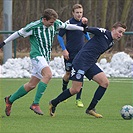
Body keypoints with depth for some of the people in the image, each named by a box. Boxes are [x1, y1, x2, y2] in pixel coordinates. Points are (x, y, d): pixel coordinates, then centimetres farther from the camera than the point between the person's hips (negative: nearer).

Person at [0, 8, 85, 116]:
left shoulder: (55, 24, 3)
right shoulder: (33, 27, -12)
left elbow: (67, 26, 19)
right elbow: (19, 33, -1)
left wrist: (82, 29, 20)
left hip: (46, 57, 7)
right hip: (37, 55, -7)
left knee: (32, 85, 7)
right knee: (48, 74, -31)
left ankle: (10, 100, 24)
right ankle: (35, 104, -29)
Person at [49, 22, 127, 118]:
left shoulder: (111, 43, 14)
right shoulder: (103, 33, -10)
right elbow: (87, 29, -11)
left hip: (90, 64, 9)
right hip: (80, 62, -9)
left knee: (105, 82, -7)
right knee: (75, 90, -7)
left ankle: (91, 109, 1)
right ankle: (53, 103, 15)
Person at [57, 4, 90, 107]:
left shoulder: (83, 22, 2)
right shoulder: (68, 23, -11)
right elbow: (59, 36, -5)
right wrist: (64, 50, -10)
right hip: (70, 54, -3)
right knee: (68, 74, 9)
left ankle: (78, 99, -2)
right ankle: (64, 90, 40)